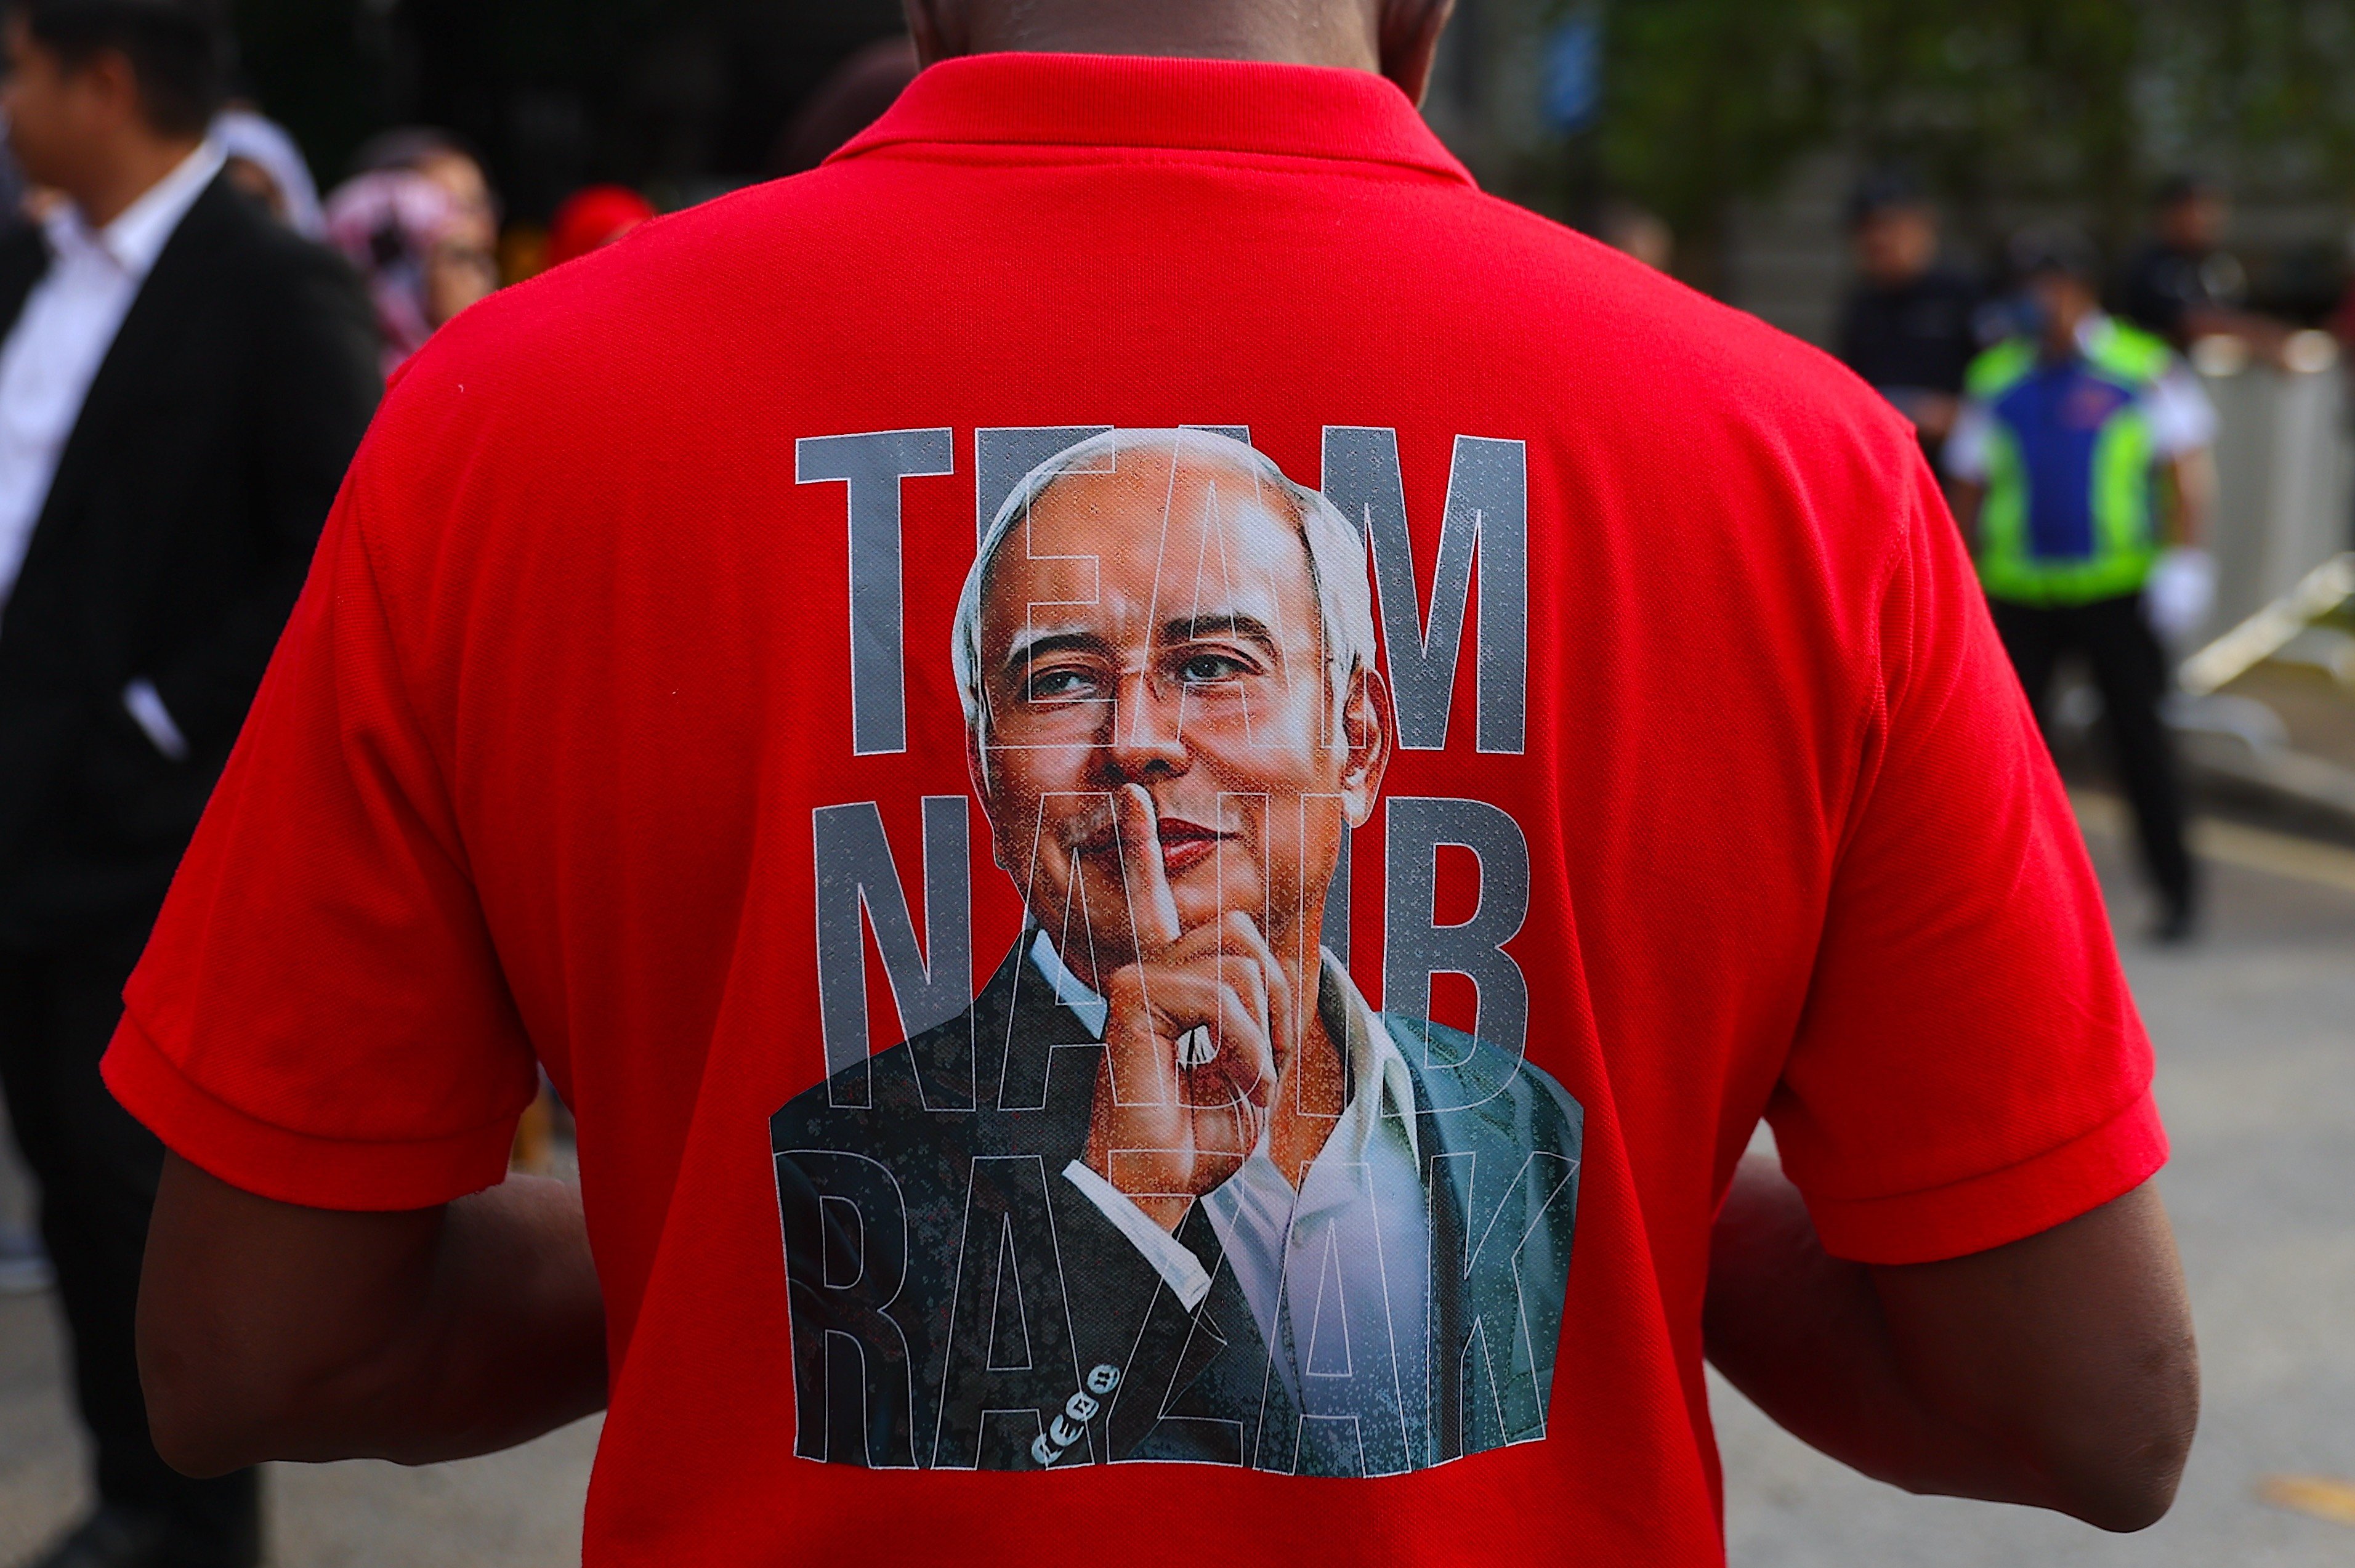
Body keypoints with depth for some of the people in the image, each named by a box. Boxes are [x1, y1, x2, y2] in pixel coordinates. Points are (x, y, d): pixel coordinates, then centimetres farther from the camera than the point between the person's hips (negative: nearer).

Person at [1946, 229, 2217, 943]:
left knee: (2139, 736, 0)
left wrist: (2185, 558, -11)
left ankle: (2176, 887, 11)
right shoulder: (1996, 376, 8)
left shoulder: (2145, 369, -1)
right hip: (2019, 592, 3)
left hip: (2118, 589, -3)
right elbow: (1969, 486, 13)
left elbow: (2187, 470, -1)